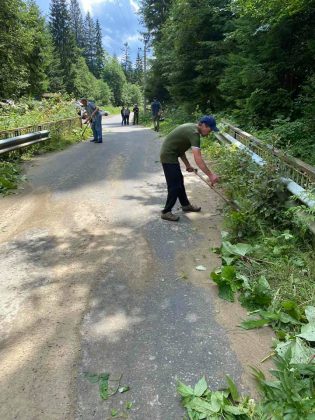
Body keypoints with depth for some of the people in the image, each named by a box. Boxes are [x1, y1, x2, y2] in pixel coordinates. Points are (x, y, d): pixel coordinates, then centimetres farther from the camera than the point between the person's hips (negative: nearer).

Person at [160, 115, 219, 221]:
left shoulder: (191, 128, 10)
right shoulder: (194, 133, -21)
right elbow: (198, 159, -29)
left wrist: (187, 164, 15)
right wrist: (210, 175, -28)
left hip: (170, 155, 10)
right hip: (169, 157, -10)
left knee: (179, 180, 19)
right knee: (175, 185, -5)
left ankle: (185, 205, 34)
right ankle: (166, 212, 5)